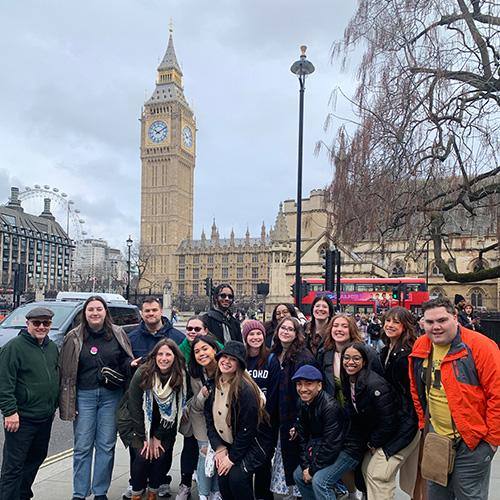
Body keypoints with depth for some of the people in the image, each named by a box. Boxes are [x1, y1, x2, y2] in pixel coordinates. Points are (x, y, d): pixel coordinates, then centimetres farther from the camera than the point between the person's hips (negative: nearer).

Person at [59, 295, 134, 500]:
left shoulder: (118, 334, 3)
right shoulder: (74, 337, 1)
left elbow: (126, 360, 11)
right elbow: (65, 370, 1)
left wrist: (132, 365, -13)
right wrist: (67, 402, -3)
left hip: (111, 395, 1)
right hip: (84, 395, -1)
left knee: (106, 445, 7)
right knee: (82, 446, 5)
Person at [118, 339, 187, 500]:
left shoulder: (180, 377, -17)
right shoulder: (142, 374, -23)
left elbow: (174, 410, -9)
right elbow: (135, 408, -16)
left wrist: (158, 437, -10)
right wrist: (145, 438, -13)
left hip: (163, 427, 2)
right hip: (135, 422, -2)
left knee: (162, 456, -12)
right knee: (143, 455, -17)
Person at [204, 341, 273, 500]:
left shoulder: (245, 389, -24)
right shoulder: (214, 384, -4)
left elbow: (247, 428, -22)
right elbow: (209, 417, 1)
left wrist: (233, 458, -15)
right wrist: (219, 448, -8)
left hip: (253, 443, -5)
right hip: (228, 443, 6)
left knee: (237, 476, -22)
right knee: (223, 478, -10)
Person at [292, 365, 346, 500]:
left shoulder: (330, 406, -28)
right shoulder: (304, 405, -2)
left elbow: (331, 445, -28)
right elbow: (303, 438, 4)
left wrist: (313, 469, -19)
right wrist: (305, 466, -6)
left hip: (343, 451, -9)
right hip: (319, 449, 9)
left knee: (319, 480, -25)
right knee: (298, 475, 9)